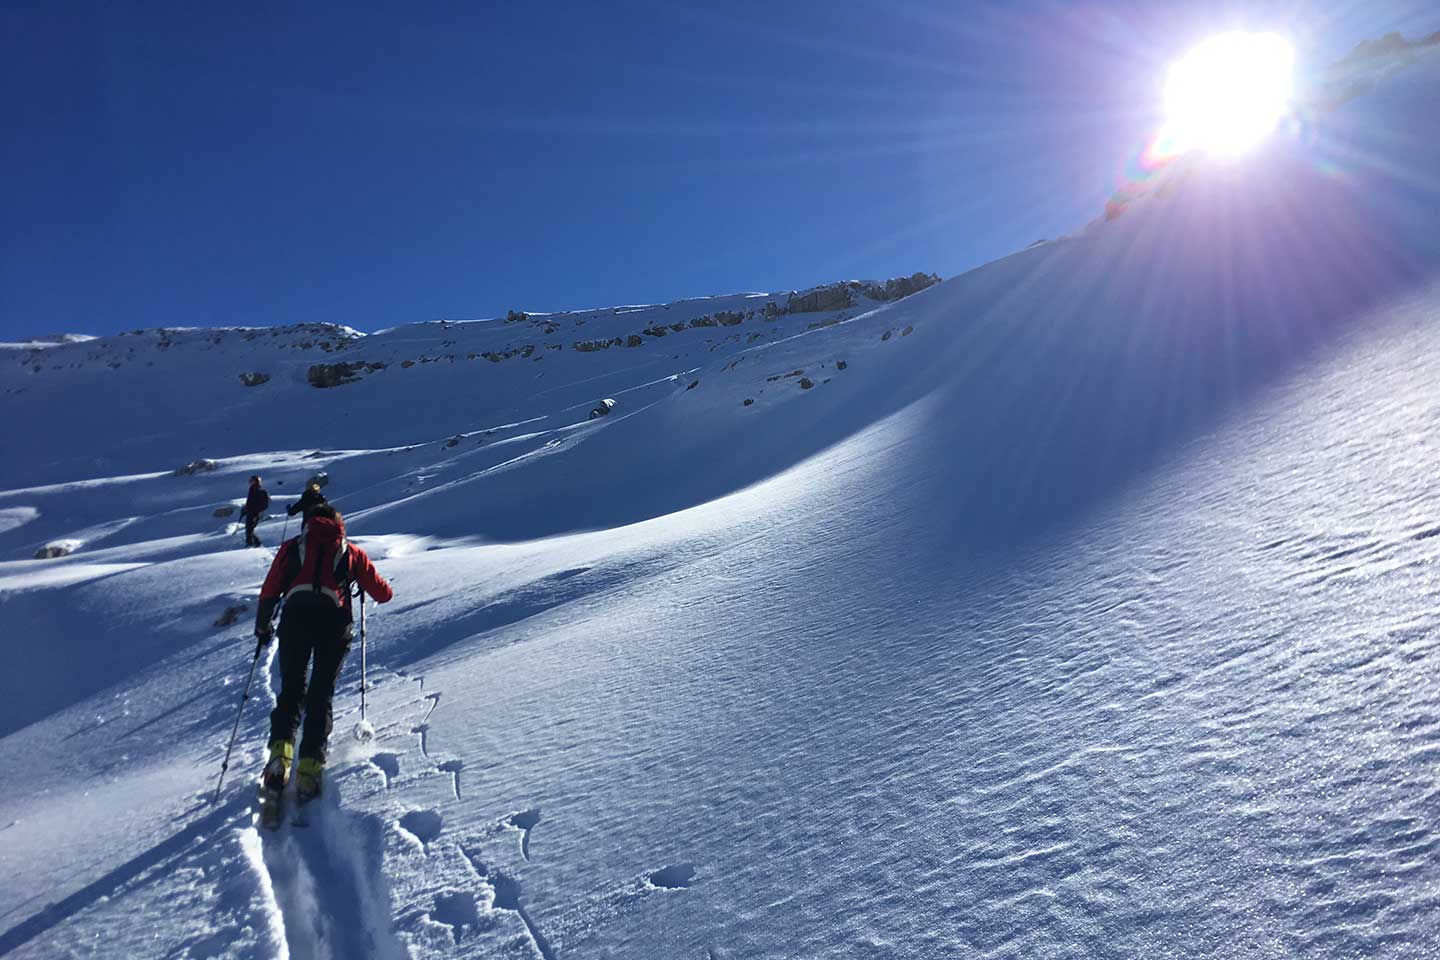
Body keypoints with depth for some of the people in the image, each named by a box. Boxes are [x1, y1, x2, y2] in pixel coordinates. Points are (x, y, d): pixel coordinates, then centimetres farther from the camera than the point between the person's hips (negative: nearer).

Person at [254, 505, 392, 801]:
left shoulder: (291, 546, 23)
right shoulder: (351, 552, 23)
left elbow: (269, 592, 18)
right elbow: (384, 594, 22)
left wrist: (262, 626, 32)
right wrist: (366, 585, 44)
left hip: (296, 615, 0)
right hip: (335, 619, 0)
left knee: (291, 689, 12)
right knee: (321, 695, 7)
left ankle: (280, 752, -8)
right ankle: (310, 765, -4)